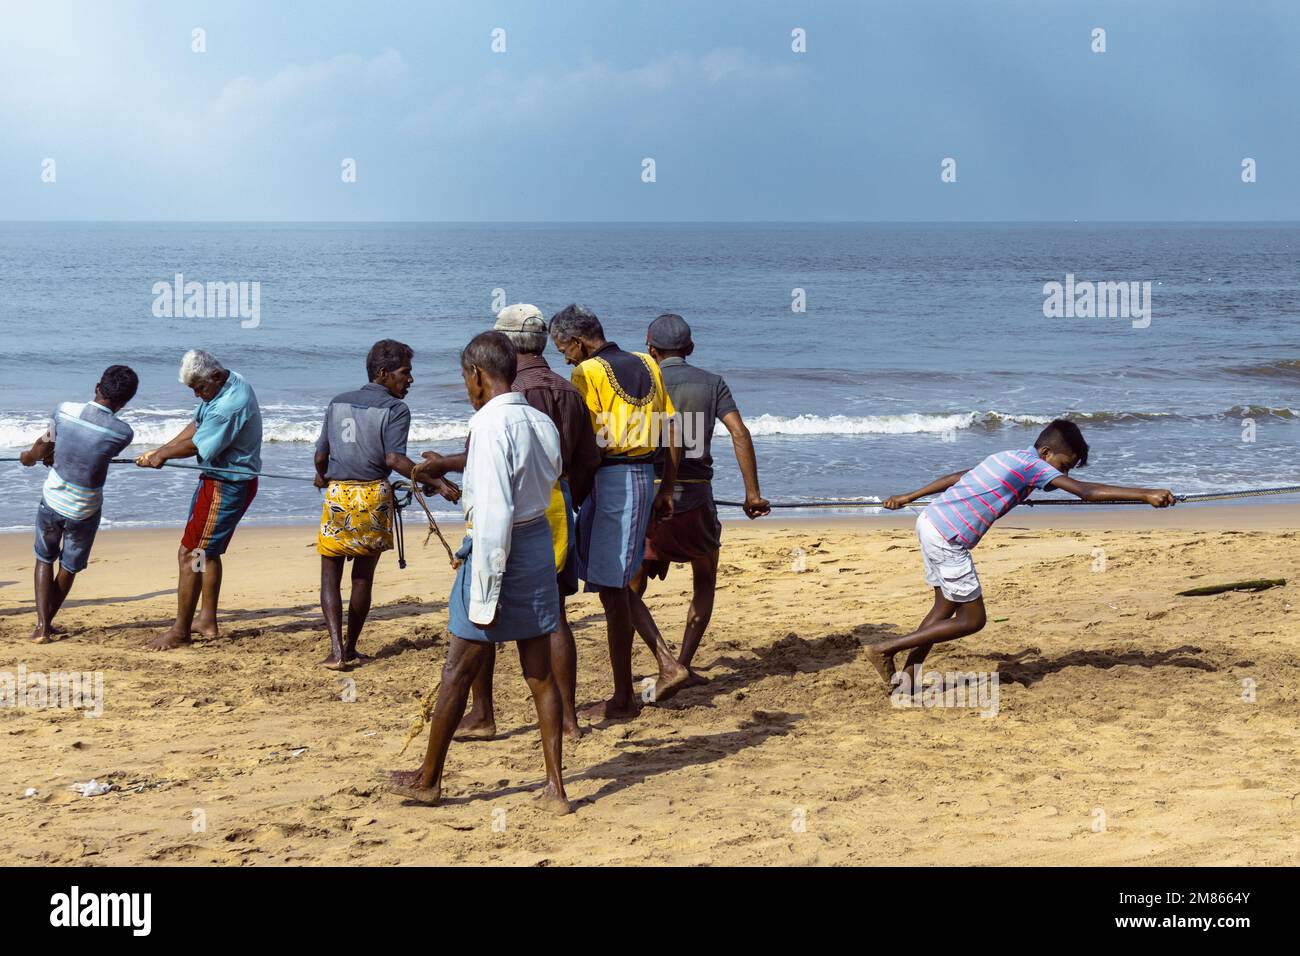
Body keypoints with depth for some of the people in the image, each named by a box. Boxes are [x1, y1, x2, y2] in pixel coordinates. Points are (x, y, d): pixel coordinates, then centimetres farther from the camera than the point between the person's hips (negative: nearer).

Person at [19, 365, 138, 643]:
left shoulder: (65, 410, -15)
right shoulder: (123, 432, -18)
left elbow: (44, 447, 0)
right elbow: (97, 451, -2)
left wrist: (29, 456, 23)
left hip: (52, 500, 1)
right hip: (85, 509, -1)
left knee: (45, 560, 22)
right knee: (69, 567, 22)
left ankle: (41, 626, 12)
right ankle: (47, 622, 32)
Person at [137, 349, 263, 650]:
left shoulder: (231, 405, -28)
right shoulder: (221, 386, 4)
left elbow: (196, 445, -19)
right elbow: (195, 427, 11)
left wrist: (163, 455, -2)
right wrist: (159, 452, 4)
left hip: (227, 487, -11)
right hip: (217, 480, 11)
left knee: (190, 554, -8)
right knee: (208, 552, 21)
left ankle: (180, 632, -2)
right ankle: (208, 621, 32)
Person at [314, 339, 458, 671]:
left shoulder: (338, 403, 10)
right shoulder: (395, 409, -5)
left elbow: (321, 454, 14)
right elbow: (394, 459, -17)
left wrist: (321, 477, 36)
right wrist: (439, 484, -19)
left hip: (338, 494, 3)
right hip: (373, 496, -2)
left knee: (330, 575, 8)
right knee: (363, 577, 11)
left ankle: (336, 650, -5)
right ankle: (350, 649, 17)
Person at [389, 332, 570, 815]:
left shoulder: (490, 425, -19)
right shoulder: (542, 422, 6)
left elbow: (495, 515, -23)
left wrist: (484, 594, -20)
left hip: (499, 549, -7)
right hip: (540, 542, 8)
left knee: (458, 670, 7)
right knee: (540, 672, 10)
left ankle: (428, 778, 20)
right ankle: (555, 787, 11)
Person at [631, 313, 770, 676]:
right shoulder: (712, 383, 7)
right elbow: (740, 433, -4)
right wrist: (753, 493, -1)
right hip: (696, 500, 2)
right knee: (705, 583, 25)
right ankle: (685, 664, 18)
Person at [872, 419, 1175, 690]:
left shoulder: (1010, 457, 16)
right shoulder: (1033, 465, -11)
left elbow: (955, 477, 25)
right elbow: (1086, 491, -21)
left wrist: (909, 497, 34)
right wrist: (1145, 494, -22)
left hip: (929, 522, 10)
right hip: (947, 541, -10)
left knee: (946, 607, 19)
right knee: (972, 620, 0)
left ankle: (907, 679, 17)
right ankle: (885, 649, 1)